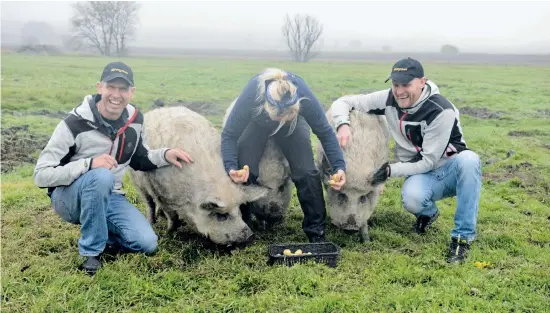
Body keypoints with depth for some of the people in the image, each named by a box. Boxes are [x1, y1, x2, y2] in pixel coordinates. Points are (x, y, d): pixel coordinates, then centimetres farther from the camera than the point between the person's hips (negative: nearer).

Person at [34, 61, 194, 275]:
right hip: (69, 197, -5)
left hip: (109, 197, 5)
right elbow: (41, 175, -23)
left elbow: (138, 160, 14)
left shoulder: (134, 119, -4)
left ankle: (96, 231, 13)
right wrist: (88, 163, -36)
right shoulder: (76, 124, -22)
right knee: (101, 176, -39)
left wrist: (164, 155, -7)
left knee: (147, 243, -14)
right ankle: (91, 252, -20)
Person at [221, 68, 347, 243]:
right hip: (256, 124, 0)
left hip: (294, 125, 0)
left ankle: (316, 231, -2)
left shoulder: (304, 96, -40)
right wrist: (231, 167, -45)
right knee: (243, 173, -17)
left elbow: (325, 132, -25)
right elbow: (229, 135, -29)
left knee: (306, 172, -17)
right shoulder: (250, 96, -42)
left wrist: (339, 166, -36)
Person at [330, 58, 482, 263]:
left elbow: (428, 161, -20)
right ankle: (428, 213, 7)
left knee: (469, 159, -38)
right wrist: (343, 124, -26)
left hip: (452, 171, -2)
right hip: (421, 175, 2)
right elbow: (344, 102, -5)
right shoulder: (389, 99, -10)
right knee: (411, 199, -35)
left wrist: (391, 170, -25)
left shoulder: (441, 111, -22)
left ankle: (463, 237, -26)